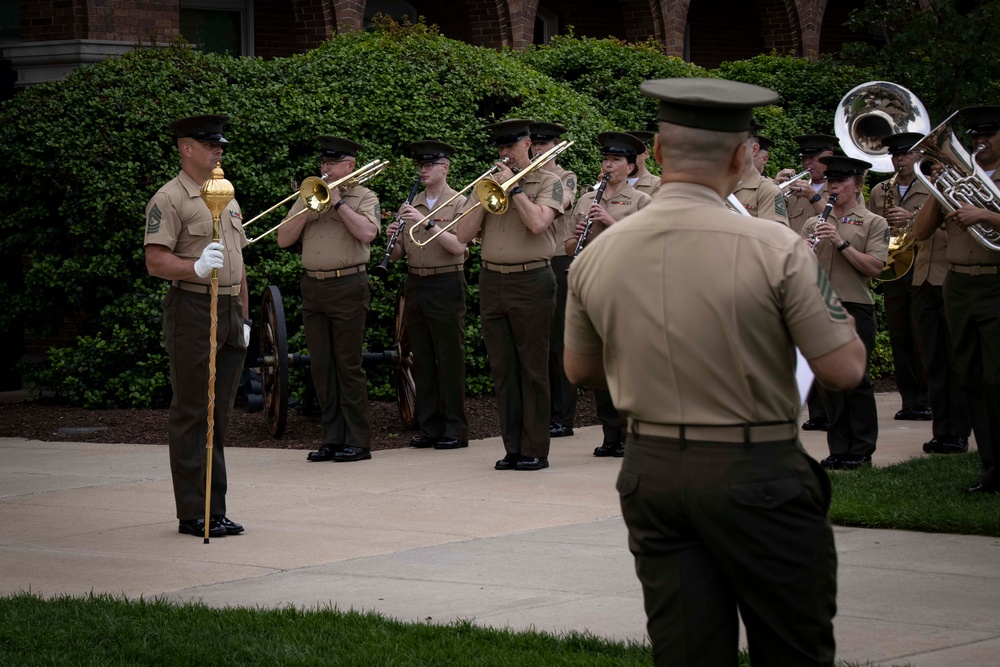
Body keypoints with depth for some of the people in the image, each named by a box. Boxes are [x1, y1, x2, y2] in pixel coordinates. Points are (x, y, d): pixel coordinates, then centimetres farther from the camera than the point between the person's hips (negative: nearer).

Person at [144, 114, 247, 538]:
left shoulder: (227, 198, 18)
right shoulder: (170, 199, -7)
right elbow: (155, 262, -15)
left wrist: (243, 316, 19)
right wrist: (196, 267, -31)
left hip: (229, 313, 8)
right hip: (193, 311, -8)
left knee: (219, 414, 10)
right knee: (190, 415, -4)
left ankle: (215, 510, 15)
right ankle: (192, 513, 0)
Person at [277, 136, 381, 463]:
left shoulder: (363, 197, 2)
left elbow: (367, 232, -16)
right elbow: (284, 239, 8)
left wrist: (338, 203, -12)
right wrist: (308, 209, -5)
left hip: (348, 286, -5)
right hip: (313, 287, 5)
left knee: (348, 365, -5)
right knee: (321, 366, 5)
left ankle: (357, 441, -1)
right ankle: (332, 439, 10)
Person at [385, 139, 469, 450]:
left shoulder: (459, 203, -2)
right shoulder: (409, 206, 12)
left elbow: (458, 246, -17)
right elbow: (397, 254, 13)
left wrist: (426, 222, -23)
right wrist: (393, 239, -9)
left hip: (446, 286, -5)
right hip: (414, 285, 5)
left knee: (449, 358, -3)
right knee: (422, 359, 7)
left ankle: (455, 429, 2)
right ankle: (429, 427, 12)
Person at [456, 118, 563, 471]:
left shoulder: (548, 182, 1)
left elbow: (538, 223, -18)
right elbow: (463, 235, 5)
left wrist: (513, 187, -12)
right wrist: (483, 199, -6)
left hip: (531, 282, -5)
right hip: (491, 282, 5)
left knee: (533, 368, -3)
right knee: (502, 369, 6)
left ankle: (535, 450, 1)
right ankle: (512, 448, 12)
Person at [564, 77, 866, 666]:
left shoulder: (597, 257, -2)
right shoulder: (775, 248, -16)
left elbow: (580, 369, 13)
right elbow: (845, 370, -13)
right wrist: (842, 323, 8)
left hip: (651, 472, 4)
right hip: (757, 473, -4)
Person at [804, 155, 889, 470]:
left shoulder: (873, 223, 4)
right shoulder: (814, 223, 16)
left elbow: (875, 267, -8)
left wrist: (842, 243, -17)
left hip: (855, 307, -4)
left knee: (856, 379, -2)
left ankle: (862, 450, 5)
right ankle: (839, 448, 11)